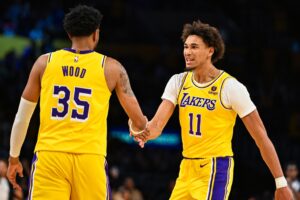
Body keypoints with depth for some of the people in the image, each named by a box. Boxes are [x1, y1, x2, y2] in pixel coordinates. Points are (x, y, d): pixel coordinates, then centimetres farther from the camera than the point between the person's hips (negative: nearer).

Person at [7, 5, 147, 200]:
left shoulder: (45, 62, 9)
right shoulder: (111, 68, 6)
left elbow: (22, 117, 13)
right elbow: (139, 122, 8)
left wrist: (14, 157, 25)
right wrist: (140, 129, 33)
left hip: (49, 156, 1)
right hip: (90, 158, -1)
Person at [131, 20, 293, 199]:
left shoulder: (230, 87, -12)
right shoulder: (178, 82, 4)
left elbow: (261, 136, -10)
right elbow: (157, 125, -3)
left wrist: (281, 184, -11)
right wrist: (142, 132, -29)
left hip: (216, 170, -7)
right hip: (187, 169, 7)